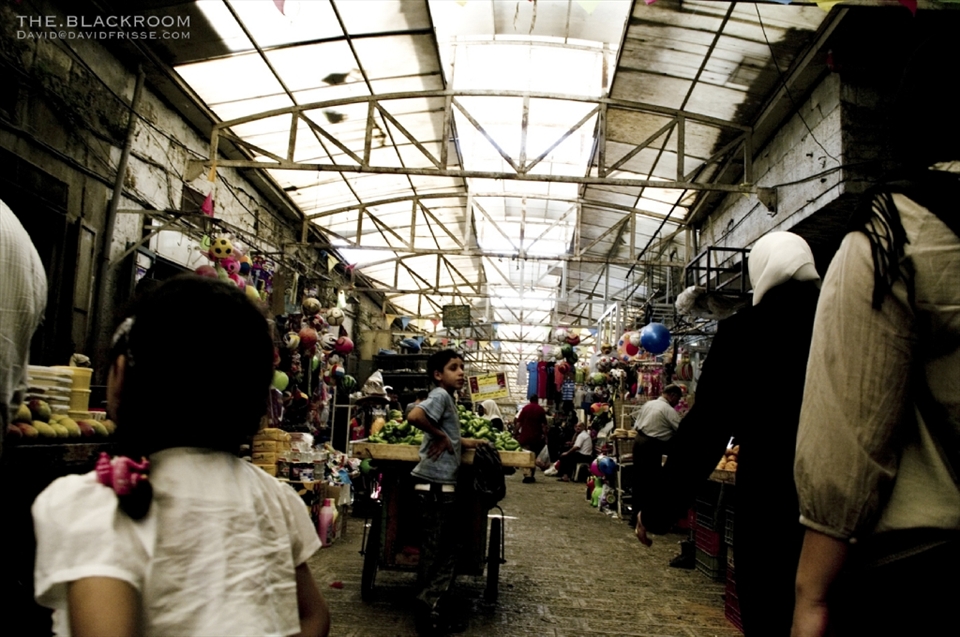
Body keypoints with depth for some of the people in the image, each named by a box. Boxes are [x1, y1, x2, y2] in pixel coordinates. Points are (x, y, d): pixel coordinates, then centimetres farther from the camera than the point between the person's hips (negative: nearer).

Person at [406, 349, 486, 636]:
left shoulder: (447, 397, 15)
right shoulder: (440, 395, -14)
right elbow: (414, 416, -32)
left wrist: (464, 442, 19)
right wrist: (440, 436, -20)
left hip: (443, 482, 10)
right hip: (436, 483, -10)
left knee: (445, 548, 17)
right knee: (436, 551, 0)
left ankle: (440, 611, 28)